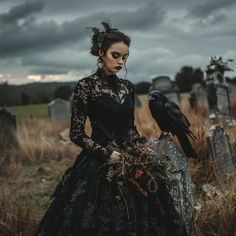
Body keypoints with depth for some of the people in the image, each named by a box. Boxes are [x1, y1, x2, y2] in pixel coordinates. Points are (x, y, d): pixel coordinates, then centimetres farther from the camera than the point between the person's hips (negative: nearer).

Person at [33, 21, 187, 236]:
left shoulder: (127, 87, 9)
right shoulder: (86, 86, -9)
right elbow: (76, 133, -9)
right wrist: (106, 153, -15)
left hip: (130, 163, 6)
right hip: (99, 167, -5)